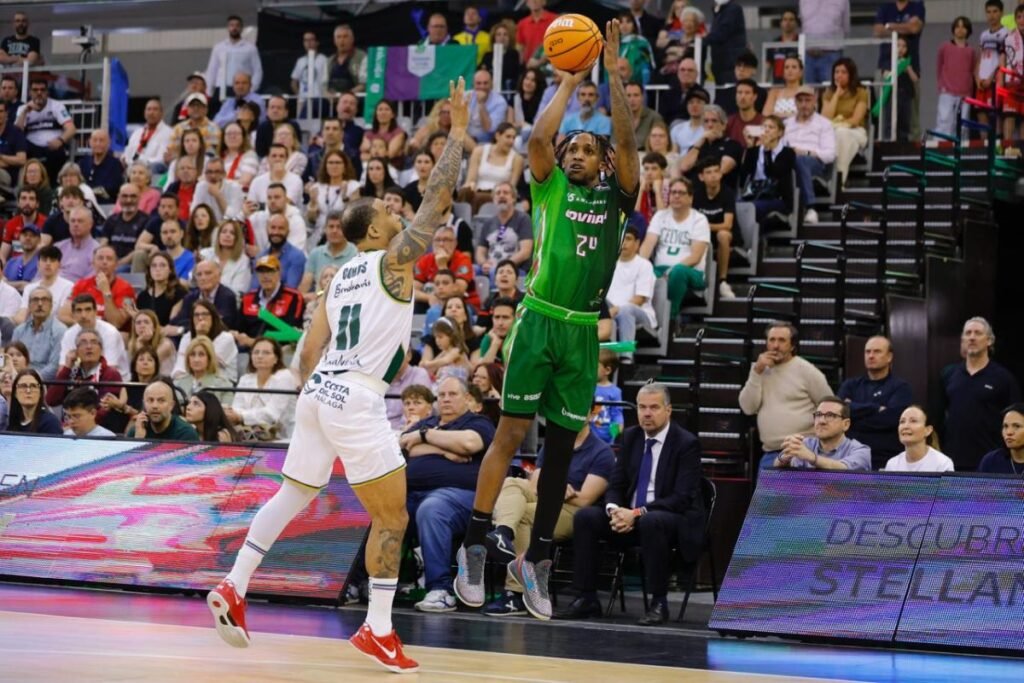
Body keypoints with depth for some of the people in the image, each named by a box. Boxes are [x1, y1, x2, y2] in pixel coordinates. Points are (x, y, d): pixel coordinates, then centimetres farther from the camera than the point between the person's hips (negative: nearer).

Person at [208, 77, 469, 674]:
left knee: (293, 495, 18)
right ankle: (378, 630, 0)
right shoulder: (394, 259, -2)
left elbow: (309, 349, 16)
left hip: (319, 390, 8)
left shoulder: (341, 278, 18)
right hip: (358, 399, -8)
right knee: (392, 518, 0)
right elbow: (439, 196, -6)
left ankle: (233, 589, 14)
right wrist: (459, 131, 0)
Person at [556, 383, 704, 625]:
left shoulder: (686, 444, -10)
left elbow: (682, 498, -18)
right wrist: (614, 510, -16)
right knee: (585, 516, -16)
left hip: (675, 520, -6)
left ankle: (659, 603, -28)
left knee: (650, 522, -39)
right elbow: (615, 486, 9)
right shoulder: (631, 437, 9)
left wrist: (638, 513, -26)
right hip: (630, 516, 6)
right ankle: (587, 598, -12)